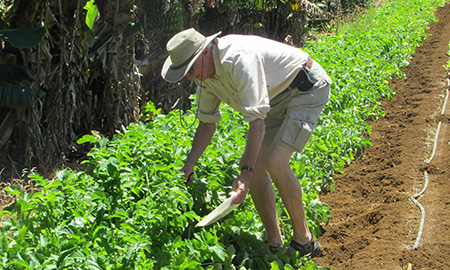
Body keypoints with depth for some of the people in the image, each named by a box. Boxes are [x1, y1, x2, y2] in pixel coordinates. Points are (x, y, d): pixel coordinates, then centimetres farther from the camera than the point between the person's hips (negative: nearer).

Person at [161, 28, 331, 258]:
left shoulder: (238, 59, -33)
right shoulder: (205, 73, -3)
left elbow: (257, 120, -37)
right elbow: (207, 123, 9)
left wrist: (246, 173, -41)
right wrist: (189, 165, 1)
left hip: (307, 87, -9)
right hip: (278, 96, 9)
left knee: (275, 163, -22)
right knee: (254, 164, -2)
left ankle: (304, 241, -5)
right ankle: (274, 244, 9)